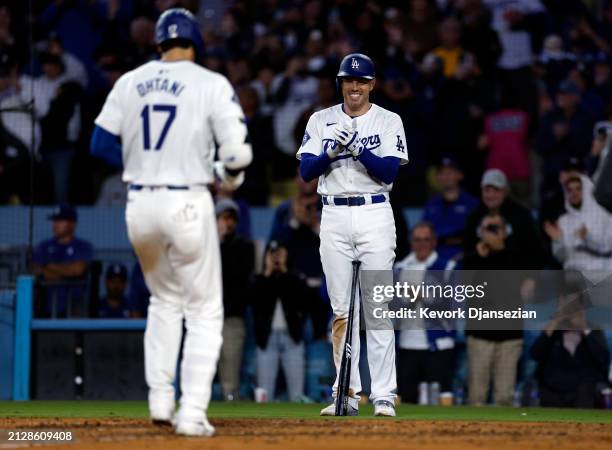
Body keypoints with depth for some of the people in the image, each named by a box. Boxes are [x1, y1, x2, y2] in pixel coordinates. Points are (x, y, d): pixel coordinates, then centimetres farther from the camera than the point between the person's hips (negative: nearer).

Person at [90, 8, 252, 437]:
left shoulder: (129, 82, 6)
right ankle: (192, 412, -4)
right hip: (188, 204, -4)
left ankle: (160, 399, 19)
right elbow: (237, 153, -11)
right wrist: (227, 174, 10)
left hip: (140, 205, 4)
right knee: (205, 311, 6)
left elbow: (101, 143, 8)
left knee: (165, 301, 25)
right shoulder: (211, 84, -5)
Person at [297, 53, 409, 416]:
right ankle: (347, 394, 8)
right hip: (334, 217, 3)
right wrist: (333, 151, -14)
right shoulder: (321, 121, 10)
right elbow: (306, 171, 2)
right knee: (341, 309, 4)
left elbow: (389, 172, -8)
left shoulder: (388, 121, 3)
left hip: (375, 215, -3)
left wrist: (356, 147, -18)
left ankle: (384, 395, -8)